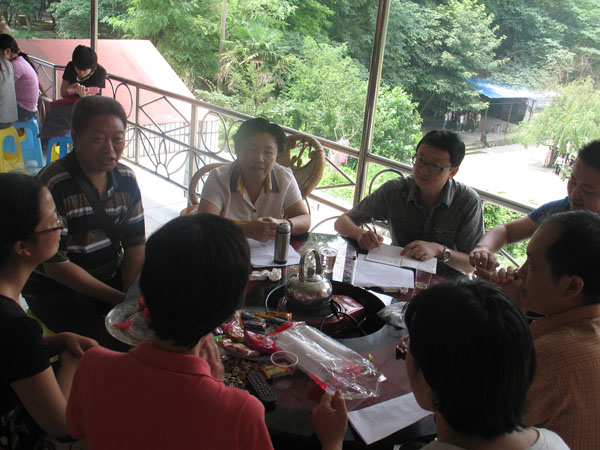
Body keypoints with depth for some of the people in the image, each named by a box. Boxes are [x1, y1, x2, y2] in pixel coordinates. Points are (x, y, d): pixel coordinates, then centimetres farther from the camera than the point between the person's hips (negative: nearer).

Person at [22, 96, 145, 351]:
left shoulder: (126, 179, 0)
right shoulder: (53, 186, -19)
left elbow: (135, 244, 1)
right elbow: (56, 265, -19)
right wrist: (117, 299, -20)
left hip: (113, 277, 6)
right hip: (57, 287, -6)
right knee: (115, 342, -26)